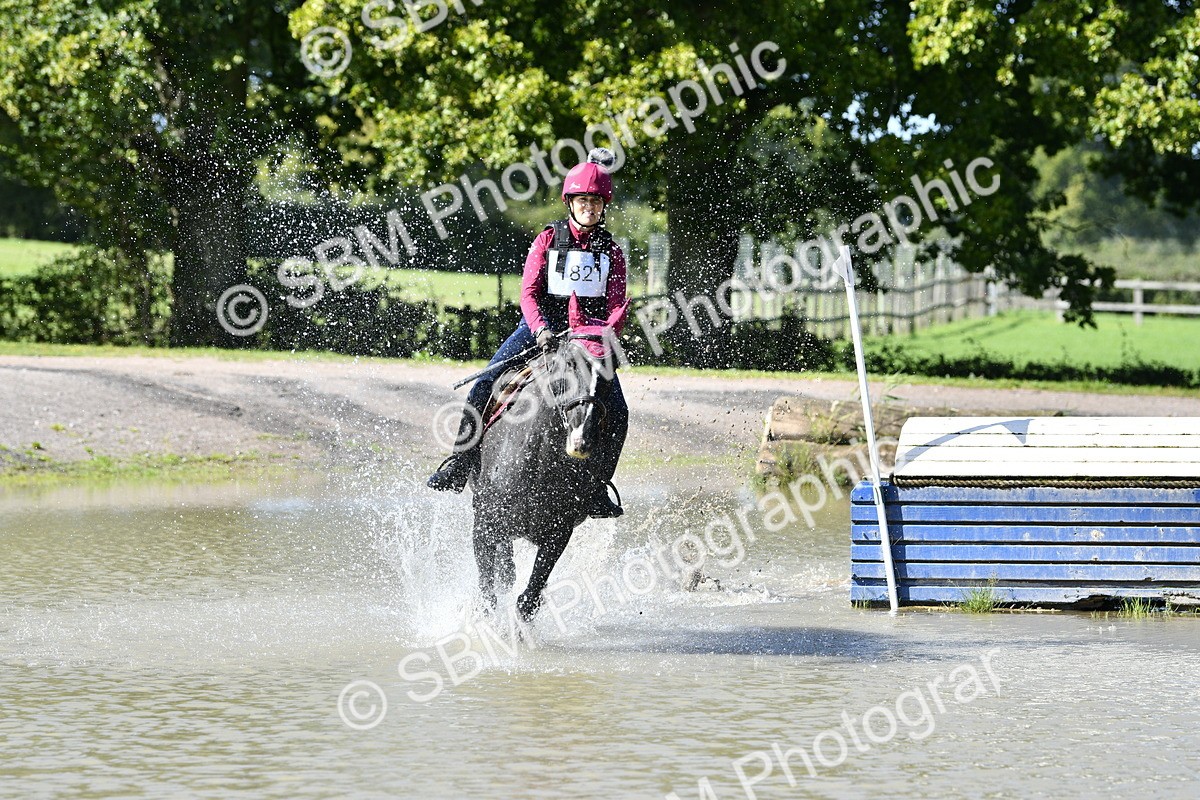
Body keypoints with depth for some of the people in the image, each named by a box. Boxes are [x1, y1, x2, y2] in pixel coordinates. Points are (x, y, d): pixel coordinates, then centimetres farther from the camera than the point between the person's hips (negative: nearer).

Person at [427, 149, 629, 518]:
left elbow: (616, 303, 0)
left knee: (617, 412, -17)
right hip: (542, 326, -1)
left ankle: (599, 487, -3)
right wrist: (540, 328, -24)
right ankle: (460, 463, -11)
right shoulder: (549, 239, 4)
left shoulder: (611, 251, 7)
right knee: (484, 387, -20)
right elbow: (529, 291, -5)